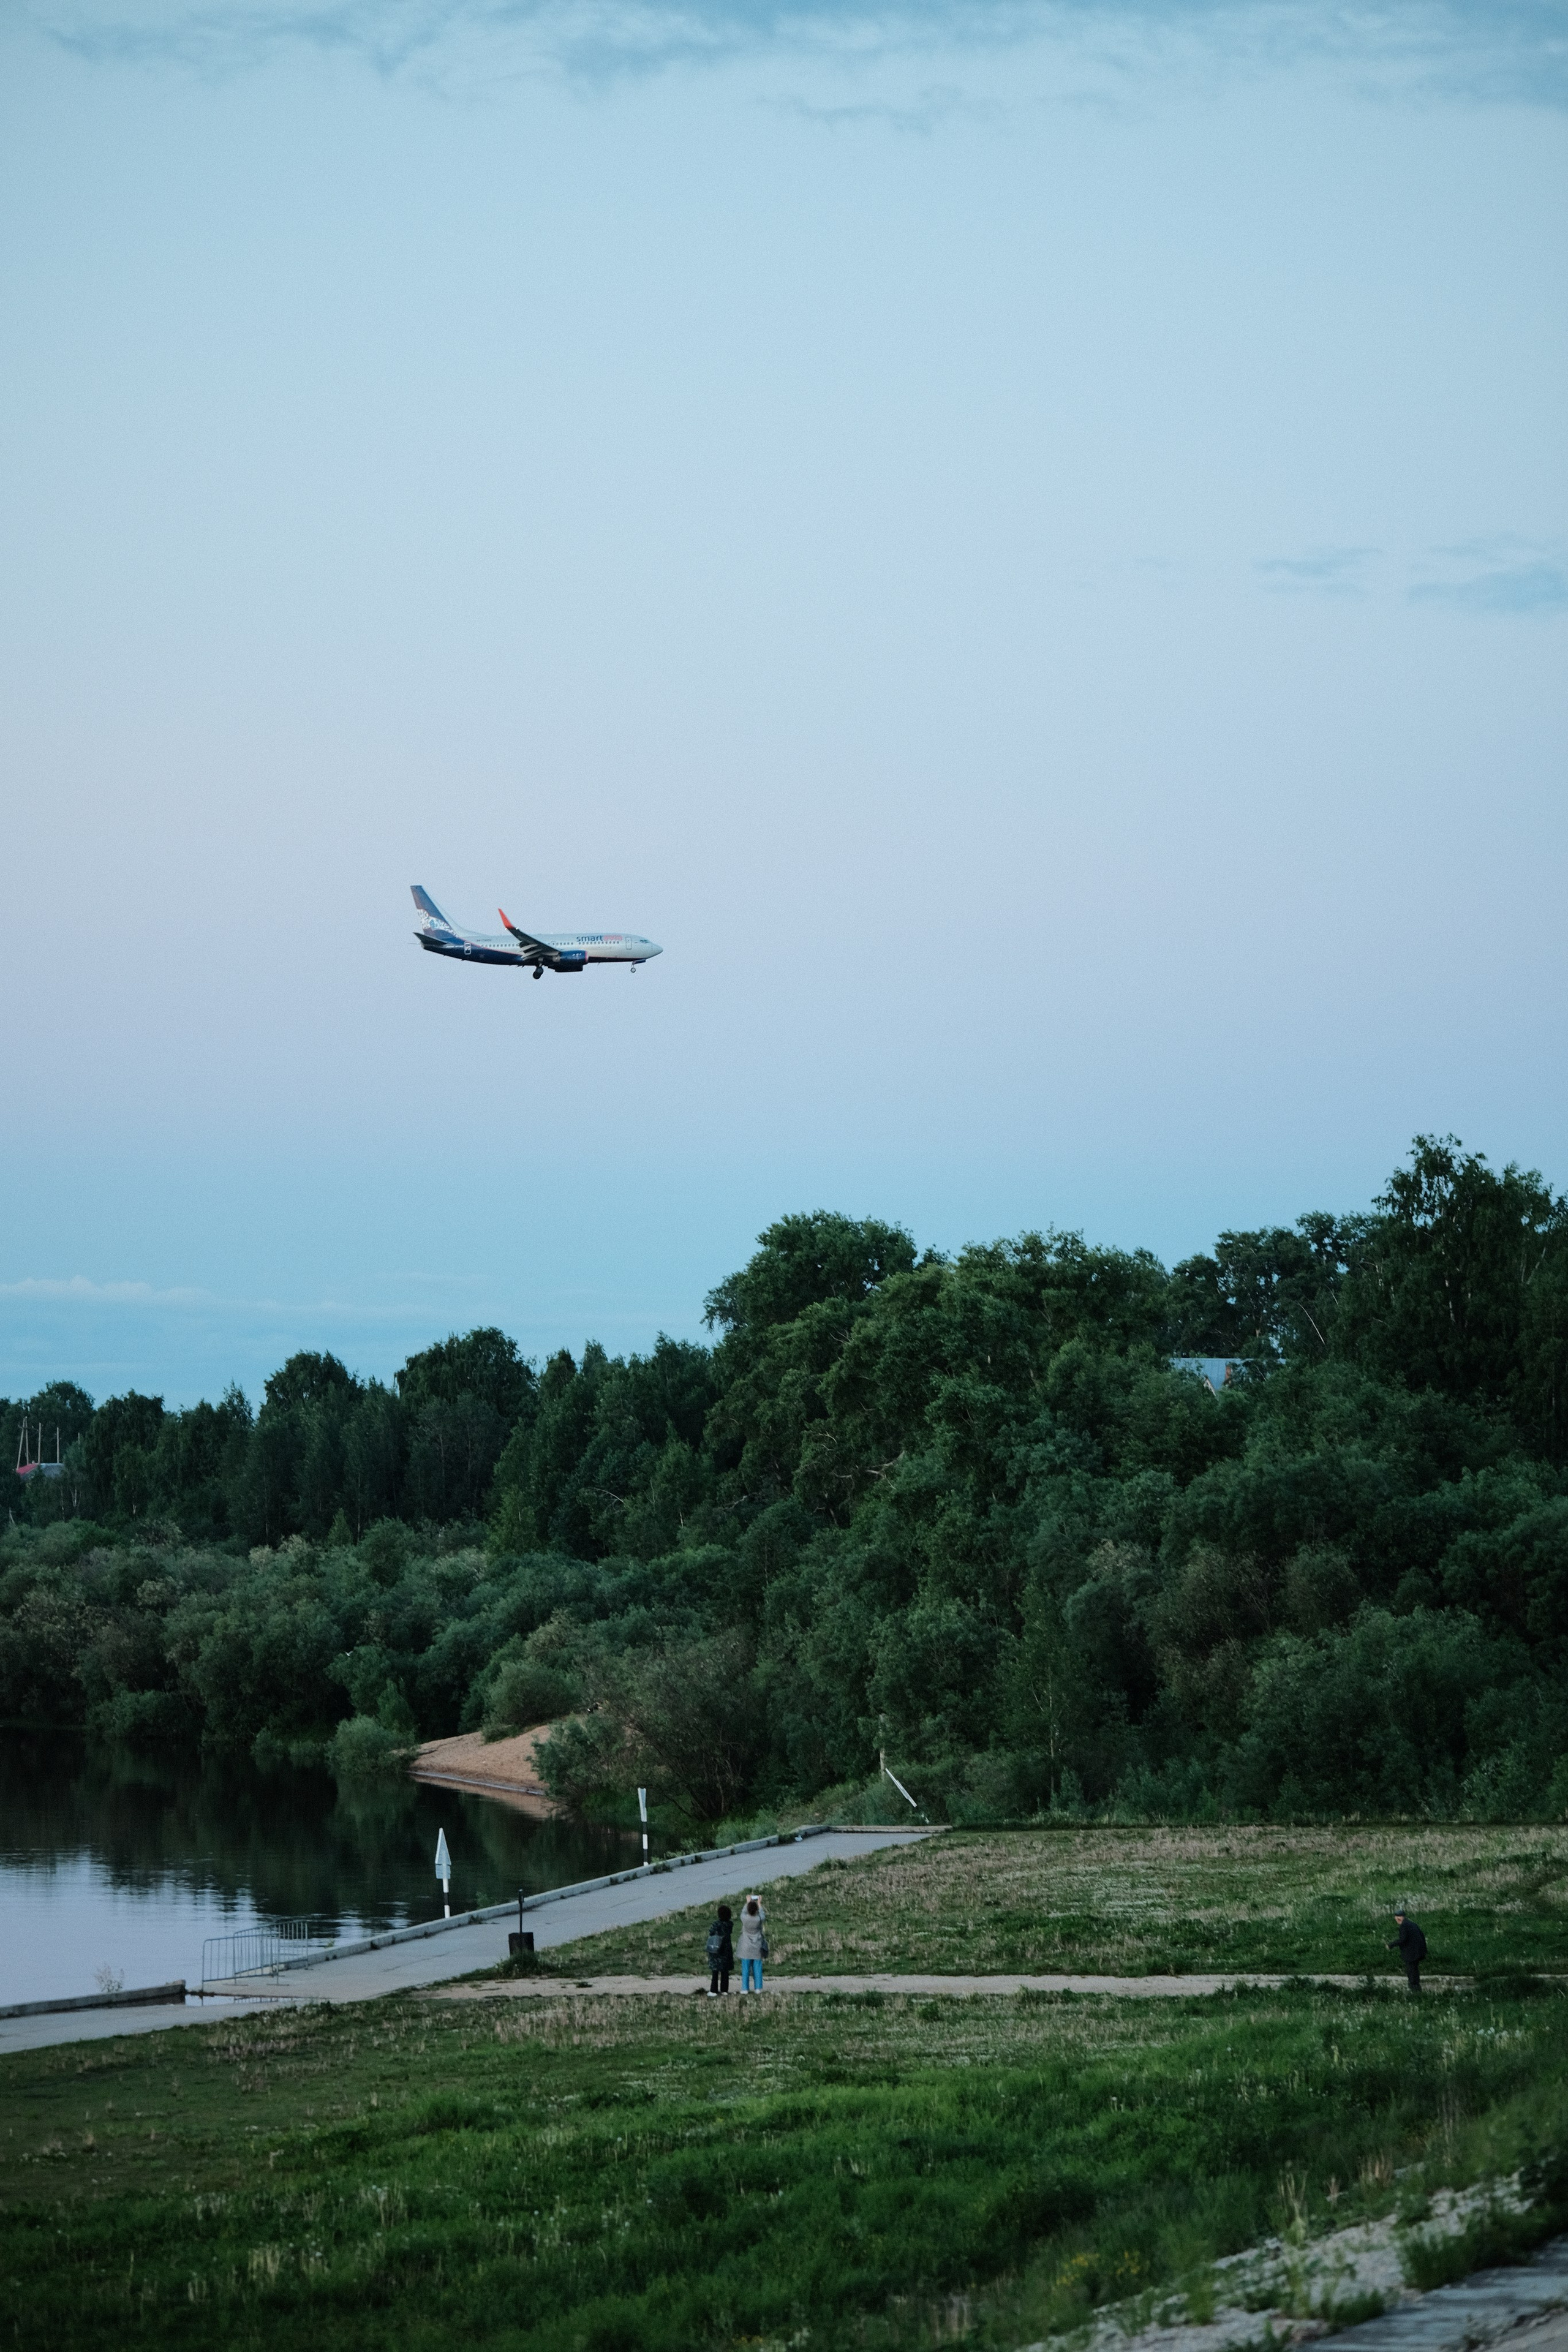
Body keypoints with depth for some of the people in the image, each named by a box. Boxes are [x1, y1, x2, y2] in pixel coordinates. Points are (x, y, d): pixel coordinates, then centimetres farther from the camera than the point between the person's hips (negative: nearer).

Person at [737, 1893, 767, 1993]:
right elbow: (763, 1915, 12)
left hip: (746, 1948, -1)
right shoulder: (759, 1919, -13)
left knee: (746, 1969, 4)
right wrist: (759, 1904, 25)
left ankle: (745, 1988, 3)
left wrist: (748, 1902, 24)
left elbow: (743, 1913, 11)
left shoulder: (745, 1918, -14)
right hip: (757, 1948, 1)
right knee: (757, 1969, 6)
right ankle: (758, 1987, 6)